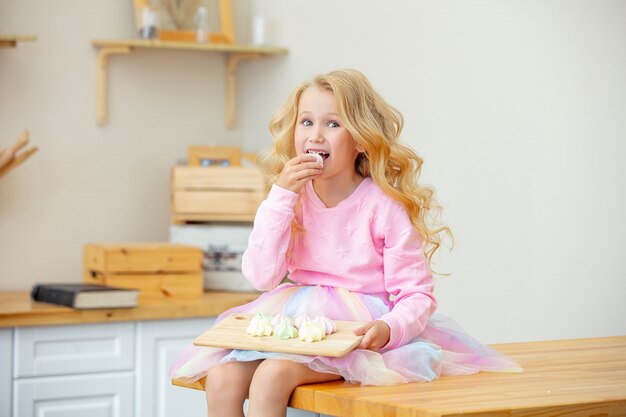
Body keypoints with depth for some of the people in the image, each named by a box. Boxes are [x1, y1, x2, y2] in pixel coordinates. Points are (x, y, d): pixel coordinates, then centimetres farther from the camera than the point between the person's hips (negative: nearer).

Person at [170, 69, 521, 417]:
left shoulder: (385, 206, -9)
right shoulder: (289, 198, 4)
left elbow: (417, 295, -9)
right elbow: (262, 277, -8)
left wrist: (389, 329, -31)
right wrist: (282, 195, -14)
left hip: (355, 329, -5)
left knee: (272, 374, -29)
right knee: (221, 379, -18)